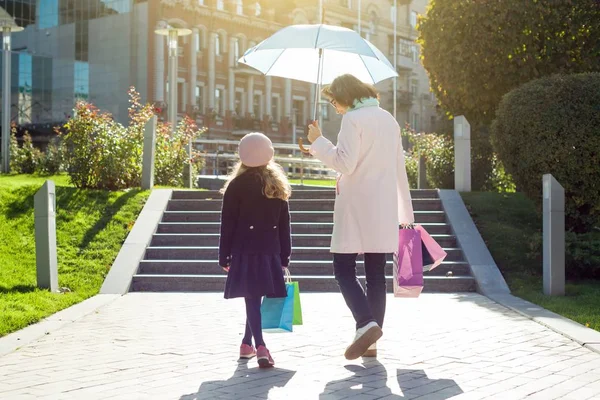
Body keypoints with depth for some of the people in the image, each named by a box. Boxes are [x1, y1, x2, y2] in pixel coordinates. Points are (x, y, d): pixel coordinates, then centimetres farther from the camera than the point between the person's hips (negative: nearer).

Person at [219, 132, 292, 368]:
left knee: (252, 298, -5)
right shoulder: (278, 185, 8)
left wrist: (224, 256, 0)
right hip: (270, 250, 3)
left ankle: (260, 346, -20)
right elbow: (284, 224, 8)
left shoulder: (237, 185, -5)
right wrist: (284, 256, 12)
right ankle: (247, 344, 25)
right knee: (258, 296, 15)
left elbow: (228, 224, -5)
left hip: (245, 249, -3)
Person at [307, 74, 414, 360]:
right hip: (384, 212, 7)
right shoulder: (388, 119, 15)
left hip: (356, 209, -7)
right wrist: (405, 212, 22)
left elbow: (344, 162, -18)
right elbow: (399, 167, 17)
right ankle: (371, 341, 9)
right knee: (376, 275, 8)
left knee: (344, 270, 0)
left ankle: (366, 324, -19)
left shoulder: (352, 119, -9)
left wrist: (318, 141, -5)